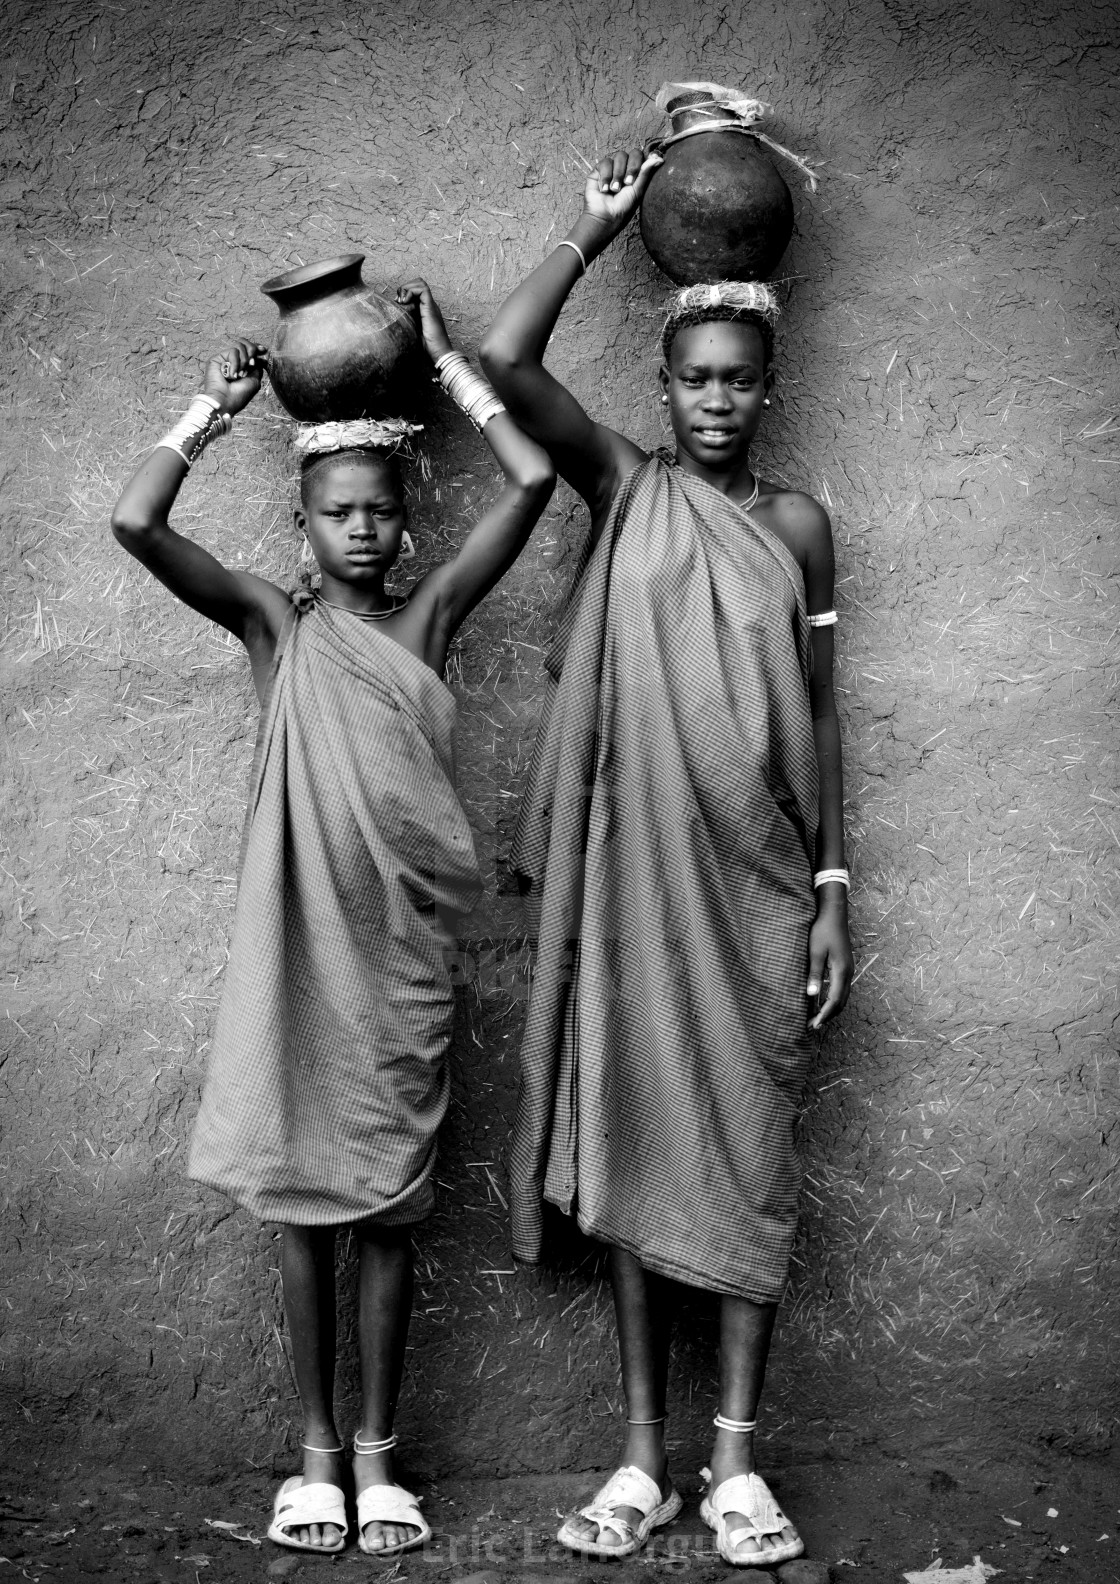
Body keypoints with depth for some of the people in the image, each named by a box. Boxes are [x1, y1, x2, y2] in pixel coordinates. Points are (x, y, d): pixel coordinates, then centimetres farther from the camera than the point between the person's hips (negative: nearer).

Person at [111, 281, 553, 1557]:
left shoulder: (429, 614, 6)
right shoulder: (271, 624, 3)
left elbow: (533, 480, -2)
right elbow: (135, 522, -10)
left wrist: (443, 355, 4)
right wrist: (216, 405, 1)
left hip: (403, 949, 1)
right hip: (298, 939, 0)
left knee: (388, 1206, 6)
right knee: (306, 1200, 7)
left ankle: (376, 1453, 18)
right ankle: (314, 1452, 19)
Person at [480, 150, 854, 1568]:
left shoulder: (795, 524, 7)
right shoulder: (622, 488, 5)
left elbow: (819, 713, 6)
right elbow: (505, 359, -10)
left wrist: (833, 889, 1)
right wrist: (598, 226, -3)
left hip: (754, 878, 0)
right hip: (632, 869, 0)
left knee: (748, 1150, 1)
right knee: (630, 1144, 4)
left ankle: (737, 1461, 11)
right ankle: (644, 1458, 14)